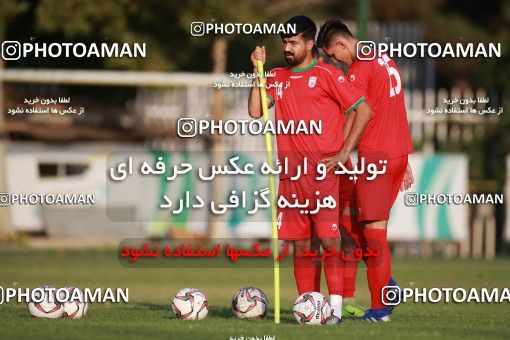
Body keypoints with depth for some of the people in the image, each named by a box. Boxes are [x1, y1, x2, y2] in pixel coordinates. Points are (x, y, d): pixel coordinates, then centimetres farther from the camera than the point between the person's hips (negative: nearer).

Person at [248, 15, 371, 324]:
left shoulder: (327, 75, -1)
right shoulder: (278, 77, 15)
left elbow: (363, 110, -2)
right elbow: (256, 111, 5)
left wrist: (343, 150, -4)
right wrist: (258, 70, 1)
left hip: (323, 171, -5)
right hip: (291, 172, 5)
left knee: (329, 239, -11)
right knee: (301, 244, 5)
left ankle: (335, 307, -12)